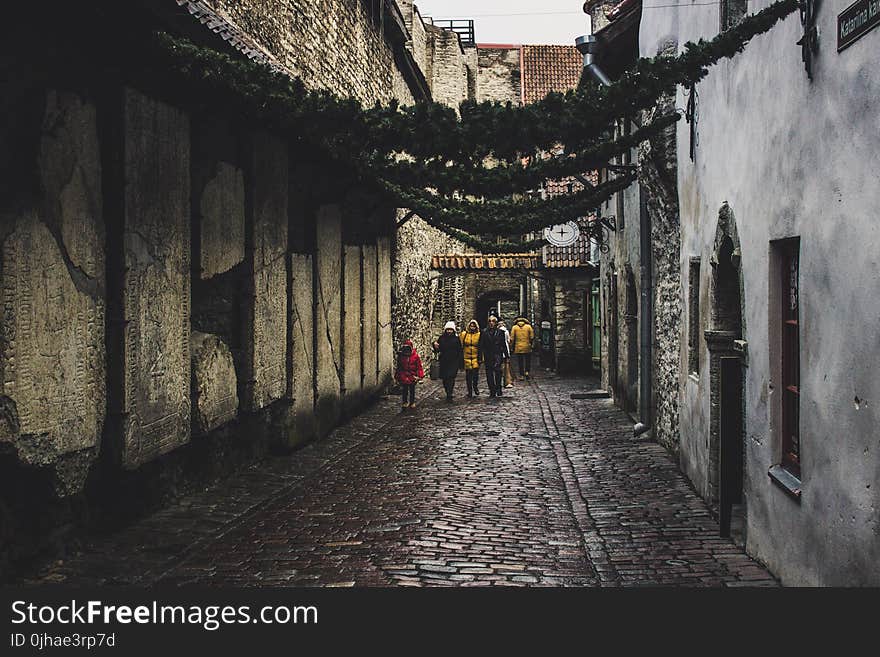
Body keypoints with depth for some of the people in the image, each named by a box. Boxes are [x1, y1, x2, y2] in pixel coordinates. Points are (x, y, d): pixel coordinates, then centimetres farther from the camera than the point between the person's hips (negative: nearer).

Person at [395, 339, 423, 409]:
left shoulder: (415, 355, -6)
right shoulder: (401, 355, 0)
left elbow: (419, 366, -1)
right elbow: (398, 366, 10)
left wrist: (420, 375, -5)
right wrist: (397, 375, 12)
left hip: (413, 376, -1)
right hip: (403, 376, 1)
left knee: (412, 390, 9)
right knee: (405, 389, 6)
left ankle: (412, 402, 19)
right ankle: (405, 402, 17)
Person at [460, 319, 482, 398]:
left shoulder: (479, 335, 2)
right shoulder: (464, 334, 5)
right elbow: (461, 346, 10)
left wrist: (480, 358, -1)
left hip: (476, 357, -2)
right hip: (467, 357, 2)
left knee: (475, 373, -10)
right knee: (468, 375, 5)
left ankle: (475, 387, 13)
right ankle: (470, 391, 14)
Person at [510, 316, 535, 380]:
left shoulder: (514, 327, 1)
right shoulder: (528, 326, 1)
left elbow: (512, 338, -1)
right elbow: (532, 337, -2)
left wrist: (512, 346, 7)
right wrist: (530, 344, 12)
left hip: (518, 348, 0)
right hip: (527, 347, 0)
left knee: (520, 362, 5)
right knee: (528, 360, 15)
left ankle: (521, 375, 5)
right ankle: (527, 371, -1)